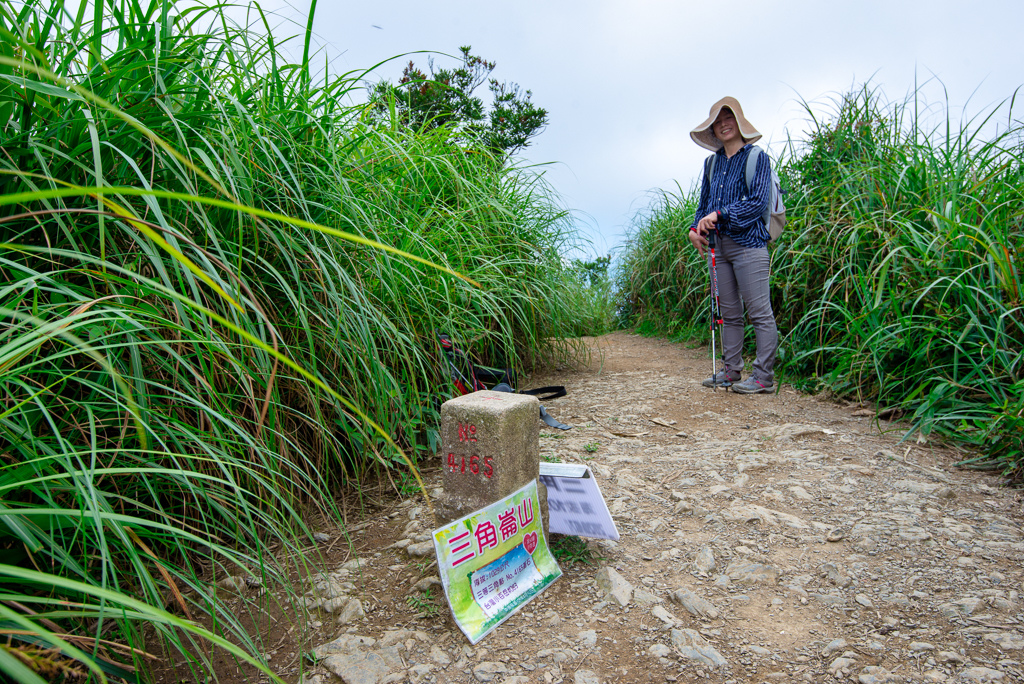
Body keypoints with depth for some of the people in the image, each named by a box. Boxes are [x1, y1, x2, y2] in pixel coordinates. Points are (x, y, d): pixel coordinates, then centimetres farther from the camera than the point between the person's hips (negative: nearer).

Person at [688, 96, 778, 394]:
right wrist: (696, 228, 1)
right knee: (728, 313, 9)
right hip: (719, 245, 6)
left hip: (748, 244, -6)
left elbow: (758, 201, -10)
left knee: (759, 313, -5)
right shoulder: (712, 162, 18)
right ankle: (731, 370, 17)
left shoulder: (756, 157, 1)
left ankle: (764, 376, -1)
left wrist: (718, 215, -17)